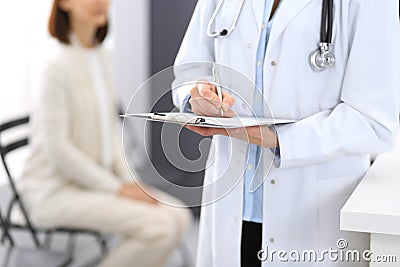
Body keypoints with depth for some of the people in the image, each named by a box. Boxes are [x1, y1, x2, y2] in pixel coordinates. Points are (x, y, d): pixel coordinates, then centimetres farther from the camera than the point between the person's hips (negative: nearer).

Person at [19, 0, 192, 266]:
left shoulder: (101, 56, 6)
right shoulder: (59, 64, -18)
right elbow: (57, 149, -19)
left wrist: (131, 181, 1)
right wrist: (118, 188, -14)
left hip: (98, 179, 8)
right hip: (58, 190, -7)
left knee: (179, 216, -6)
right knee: (158, 225, -20)